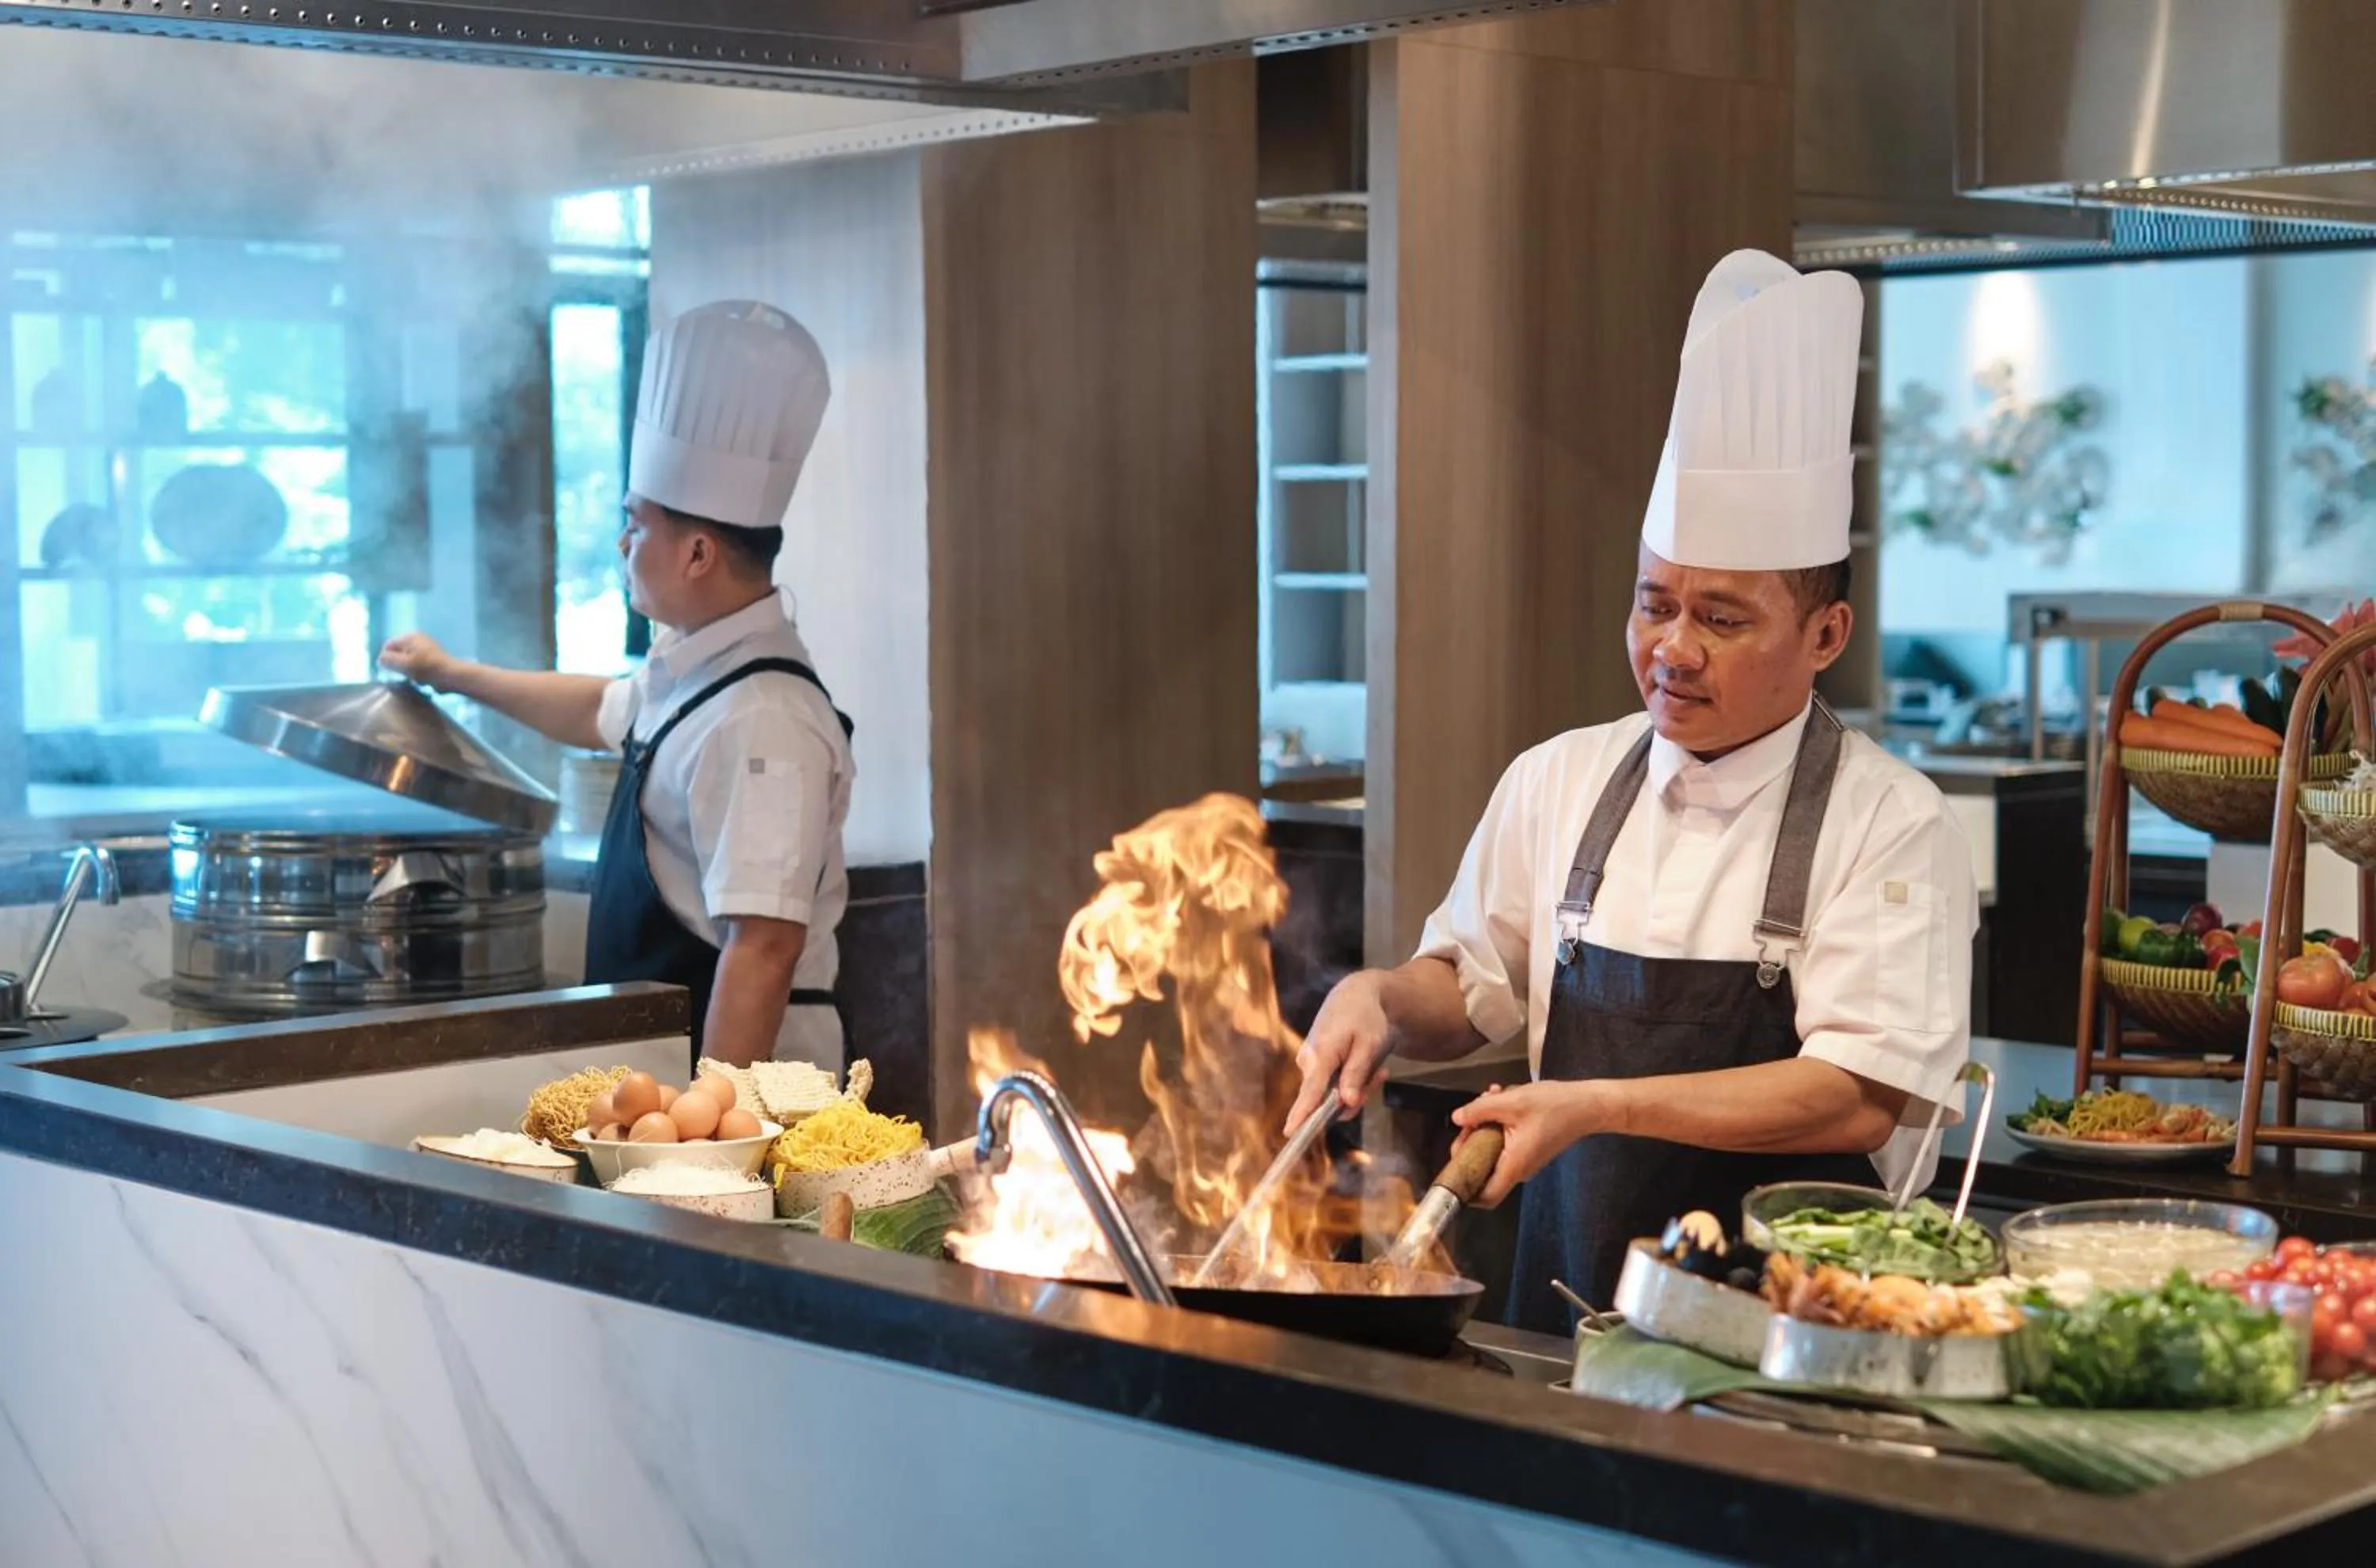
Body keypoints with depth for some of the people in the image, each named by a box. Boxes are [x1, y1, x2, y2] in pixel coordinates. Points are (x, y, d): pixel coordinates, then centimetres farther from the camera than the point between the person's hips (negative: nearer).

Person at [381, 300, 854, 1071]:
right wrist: (455, 675, 43)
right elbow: (604, 711, 32)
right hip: (671, 1048, 9)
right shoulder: (692, 670, 8)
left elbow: (765, 943, -28)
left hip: (740, 1060, -9)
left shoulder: (764, 723, -24)